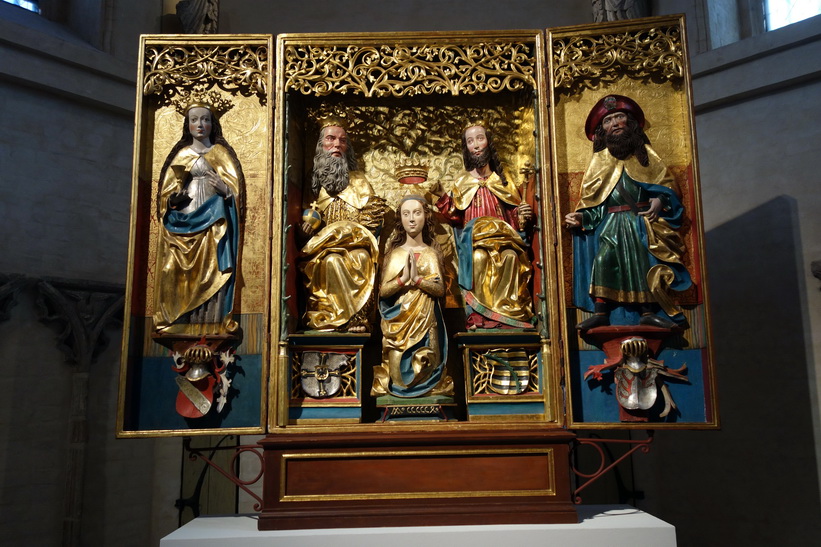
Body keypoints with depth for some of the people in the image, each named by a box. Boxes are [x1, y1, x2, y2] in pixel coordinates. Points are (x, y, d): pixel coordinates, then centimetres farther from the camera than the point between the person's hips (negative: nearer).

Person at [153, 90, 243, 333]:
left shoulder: (222, 152, 13)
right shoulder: (181, 154, 18)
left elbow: (235, 187, 3)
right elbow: (168, 190, 14)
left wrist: (225, 189, -18)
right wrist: (173, 200, -6)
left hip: (214, 223, -2)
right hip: (184, 221, 2)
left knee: (212, 271, -11)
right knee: (183, 273, -6)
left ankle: (212, 321, -12)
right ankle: (180, 322, -4)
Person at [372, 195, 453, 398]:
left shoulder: (431, 253, 4)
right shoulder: (395, 252, 4)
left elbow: (440, 290, -5)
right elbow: (383, 291, -2)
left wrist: (417, 279, -19)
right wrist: (403, 279, -18)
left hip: (426, 322, 0)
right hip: (399, 322, 0)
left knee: (425, 366, 0)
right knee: (399, 365, -1)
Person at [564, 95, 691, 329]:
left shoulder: (645, 153, 15)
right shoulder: (599, 160, 16)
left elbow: (668, 184, 10)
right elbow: (591, 202, 11)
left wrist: (660, 200, -11)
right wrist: (580, 217, -8)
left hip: (643, 222, 0)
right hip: (611, 224, 0)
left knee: (645, 261, -17)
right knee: (603, 259, -22)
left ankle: (648, 312, -15)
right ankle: (600, 313, -24)